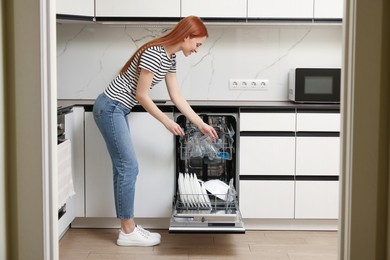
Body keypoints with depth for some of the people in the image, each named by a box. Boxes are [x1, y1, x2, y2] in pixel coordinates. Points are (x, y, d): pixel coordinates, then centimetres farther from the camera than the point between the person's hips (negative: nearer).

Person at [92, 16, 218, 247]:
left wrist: (201, 124, 11)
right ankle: (128, 232, 2)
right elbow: (141, 95, -19)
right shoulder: (154, 53, -22)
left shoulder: (170, 59, 8)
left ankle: (128, 228, 15)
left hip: (118, 110, 10)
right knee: (129, 168, -7)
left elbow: (177, 97, 11)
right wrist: (167, 121, -11)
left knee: (124, 168, 9)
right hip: (110, 108, -10)